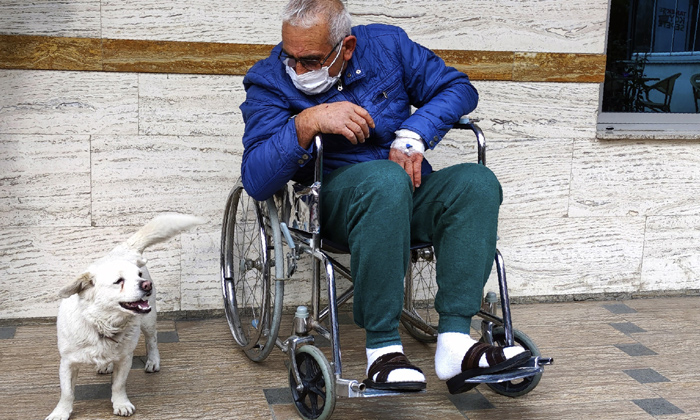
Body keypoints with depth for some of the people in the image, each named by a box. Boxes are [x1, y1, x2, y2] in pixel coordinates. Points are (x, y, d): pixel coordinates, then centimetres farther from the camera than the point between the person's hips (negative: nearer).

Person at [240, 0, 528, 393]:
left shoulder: (388, 45, 3)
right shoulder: (271, 82, -5)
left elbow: (459, 87, 7)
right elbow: (255, 180, -15)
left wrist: (413, 134, -10)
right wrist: (306, 123, -29)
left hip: (407, 194, 4)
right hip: (334, 195, -3)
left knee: (477, 181, -26)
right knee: (385, 178, -38)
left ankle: (455, 340, -32)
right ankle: (383, 349, -33)